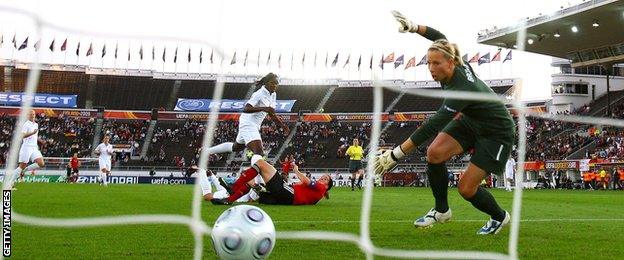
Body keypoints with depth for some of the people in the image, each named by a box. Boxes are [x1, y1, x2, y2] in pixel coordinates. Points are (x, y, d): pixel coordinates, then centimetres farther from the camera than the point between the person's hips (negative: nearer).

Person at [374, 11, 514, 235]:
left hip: (496, 133, -8)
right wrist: (413, 27, -9)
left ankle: (500, 217, 20)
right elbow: (439, 37, 6)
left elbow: (433, 125, -45)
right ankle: (441, 210, 5)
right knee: (434, 153, -13)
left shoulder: (461, 88, -38)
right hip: (470, 121, 8)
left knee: (466, 189, -9)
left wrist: (396, 154, -49)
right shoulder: (458, 65, -16)